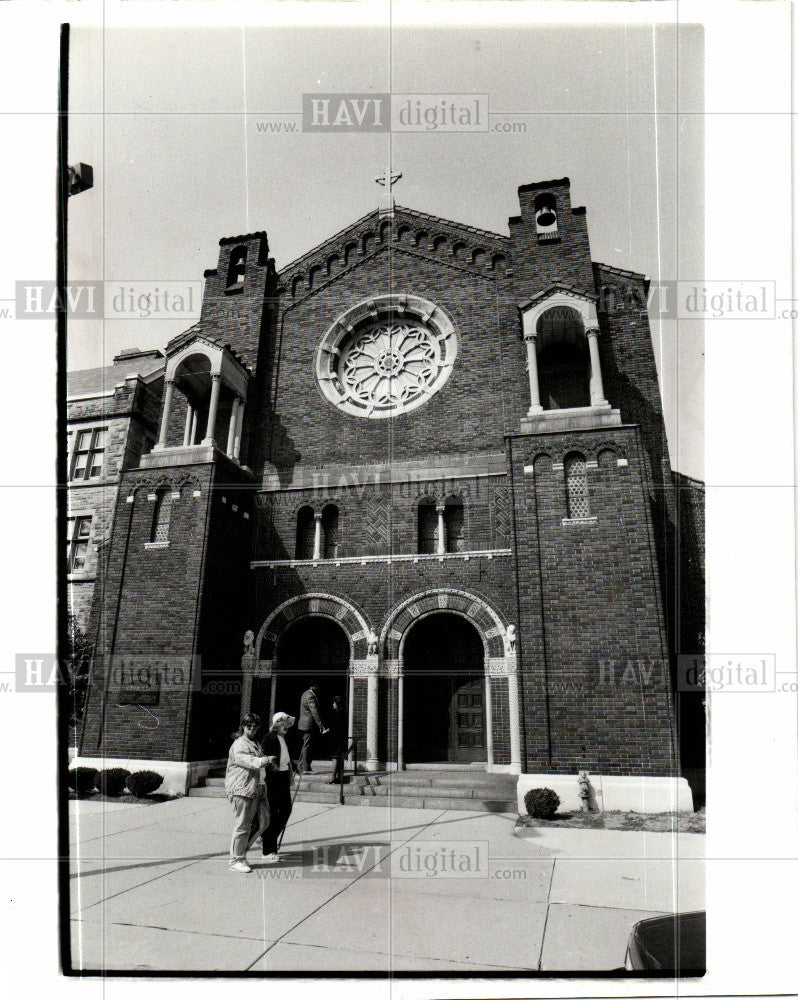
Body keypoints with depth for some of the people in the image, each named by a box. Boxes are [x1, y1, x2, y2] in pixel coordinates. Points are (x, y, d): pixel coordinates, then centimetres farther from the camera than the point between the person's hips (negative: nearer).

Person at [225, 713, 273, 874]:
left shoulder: (256, 744, 21)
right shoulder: (239, 745, -9)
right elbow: (250, 762, -23)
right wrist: (266, 760, -32)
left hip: (257, 789, 9)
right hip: (242, 790, -9)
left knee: (262, 822, 10)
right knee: (243, 825, -5)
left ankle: (241, 848, 26)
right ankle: (236, 860, 5)